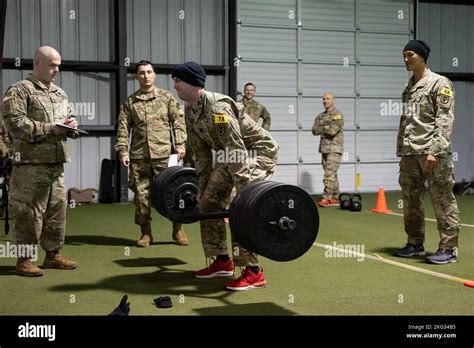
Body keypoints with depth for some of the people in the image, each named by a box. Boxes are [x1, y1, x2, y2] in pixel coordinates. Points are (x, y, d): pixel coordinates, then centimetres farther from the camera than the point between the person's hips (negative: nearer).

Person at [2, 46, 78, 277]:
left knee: (57, 210, 12)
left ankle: (53, 254, 24)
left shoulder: (59, 93, 19)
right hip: (31, 164, -7)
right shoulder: (19, 91, -4)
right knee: (29, 213, -4)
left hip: (57, 162, 7)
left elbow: (71, 116, 28)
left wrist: (71, 125, 3)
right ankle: (24, 259, 6)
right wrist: (50, 129, -17)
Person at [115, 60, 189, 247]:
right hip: (139, 156, 2)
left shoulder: (166, 97, 7)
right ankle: (146, 233, 16)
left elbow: (178, 121, 4)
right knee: (141, 194, 4)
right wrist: (123, 150, -2)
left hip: (163, 154, -1)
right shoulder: (130, 102, 9)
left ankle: (178, 230, 14)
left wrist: (180, 144, -4)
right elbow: (123, 128, 7)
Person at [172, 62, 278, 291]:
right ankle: (222, 261, 17)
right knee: (209, 202, 7)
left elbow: (236, 151, -34)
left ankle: (253, 272, -13)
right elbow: (201, 153, 8)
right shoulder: (190, 112, -1)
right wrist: (202, 188, 10)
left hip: (258, 150, -10)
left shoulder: (217, 108, -30)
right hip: (231, 154, 10)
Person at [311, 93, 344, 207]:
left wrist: (322, 127, -4)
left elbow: (333, 130, -20)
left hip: (334, 149, -7)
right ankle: (336, 198, 19)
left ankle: (327, 198, -15)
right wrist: (326, 128, -10)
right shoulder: (321, 116, 15)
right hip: (324, 148, 7)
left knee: (329, 173, -14)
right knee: (332, 174, 12)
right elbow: (314, 130, 4)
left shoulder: (337, 115, -7)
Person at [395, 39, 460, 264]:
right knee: (411, 200, 10)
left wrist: (435, 150, -19)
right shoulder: (408, 88, 19)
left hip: (431, 151, -7)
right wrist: (401, 151, 16)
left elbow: (444, 120, -11)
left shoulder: (440, 84, -3)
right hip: (409, 153, 8)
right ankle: (415, 243, 22)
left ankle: (448, 248, 1)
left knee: (442, 200, -4)